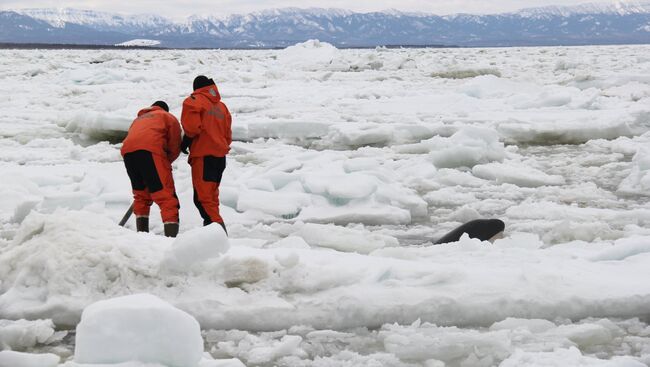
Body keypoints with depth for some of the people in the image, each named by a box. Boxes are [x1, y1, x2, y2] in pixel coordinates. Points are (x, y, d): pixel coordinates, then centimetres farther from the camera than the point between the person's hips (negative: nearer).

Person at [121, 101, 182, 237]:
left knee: (141, 194, 21)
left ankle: (141, 233, 16)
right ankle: (171, 236, -23)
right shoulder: (168, 117, 26)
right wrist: (166, 161, 29)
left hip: (127, 151, 5)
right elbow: (175, 146, 14)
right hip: (150, 150, -5)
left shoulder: (138, 119, 41)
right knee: (166, 196, -9)